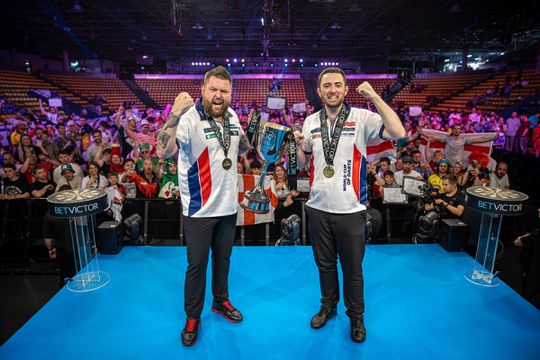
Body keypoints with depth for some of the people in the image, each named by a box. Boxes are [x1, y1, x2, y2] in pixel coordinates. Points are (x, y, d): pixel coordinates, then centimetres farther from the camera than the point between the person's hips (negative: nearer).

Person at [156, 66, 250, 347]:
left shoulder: (232, 116, 2)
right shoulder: (190, 118, -18)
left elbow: (243, 148, 19)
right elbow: (163, 152, -33)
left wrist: (244, 134, -3)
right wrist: (174, 114, -43)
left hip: (228, 205, 6)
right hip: (199, 209, -5)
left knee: (223, 259, 21)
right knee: (197, 265, 9)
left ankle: (221, 301, 44)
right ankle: (192, 317, 31)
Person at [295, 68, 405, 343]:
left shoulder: (362, 118, -8)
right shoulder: (311, 122, 5)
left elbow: (398, 133, -23)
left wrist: (374, 96, -25)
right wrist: (297, 144, -8)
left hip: (351, 209, -3)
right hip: (318, 207, 4)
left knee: (352, 267, 13)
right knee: (325, 263, 20)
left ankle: (356, 315, 36)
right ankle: (328, 306, 43)